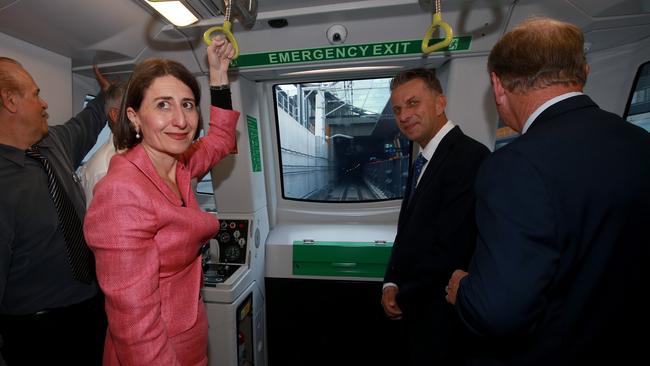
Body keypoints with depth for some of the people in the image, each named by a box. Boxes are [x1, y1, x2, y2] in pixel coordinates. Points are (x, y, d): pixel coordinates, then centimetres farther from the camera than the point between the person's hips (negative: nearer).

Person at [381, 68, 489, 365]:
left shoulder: (469, 157, -22)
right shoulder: (424, 160, 8)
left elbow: (451, 249, -26)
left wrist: (402, 297, -12)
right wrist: (391, 283, -3)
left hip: (441, 317, -8)